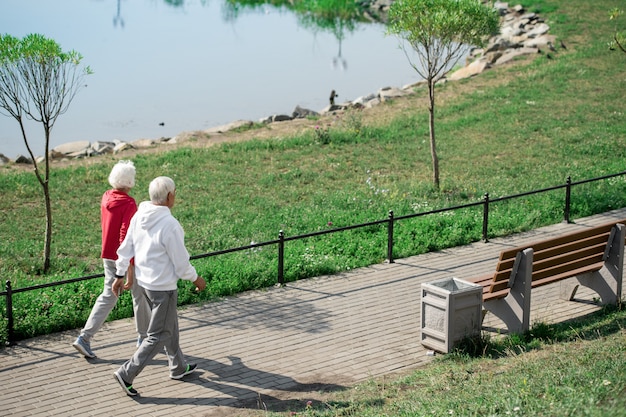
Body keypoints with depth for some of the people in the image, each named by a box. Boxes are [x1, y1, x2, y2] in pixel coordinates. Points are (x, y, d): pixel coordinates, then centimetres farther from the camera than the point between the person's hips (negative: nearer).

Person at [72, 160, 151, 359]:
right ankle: (144, 337, 26)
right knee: (140, 294, 12)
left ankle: (84, 338, 0)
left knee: (108, 296, 10)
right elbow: (126, 236, -25)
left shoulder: (106, 198, 2)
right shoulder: (129, 204, -21)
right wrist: (130, 270, -24)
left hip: (108, 256, 7)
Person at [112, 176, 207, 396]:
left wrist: (120, 275, 16)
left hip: (144, 280, 9)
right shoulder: (169, 225, -25)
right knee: (159, 336, 3)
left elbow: (126, 248, 6)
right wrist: (196, 279, -1)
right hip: (163, 286, -9)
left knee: (170, 324, 24)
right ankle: (127, 374, 1)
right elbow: (181, 262, -18)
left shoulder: (139, 216, -2)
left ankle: (178, 367, 39)